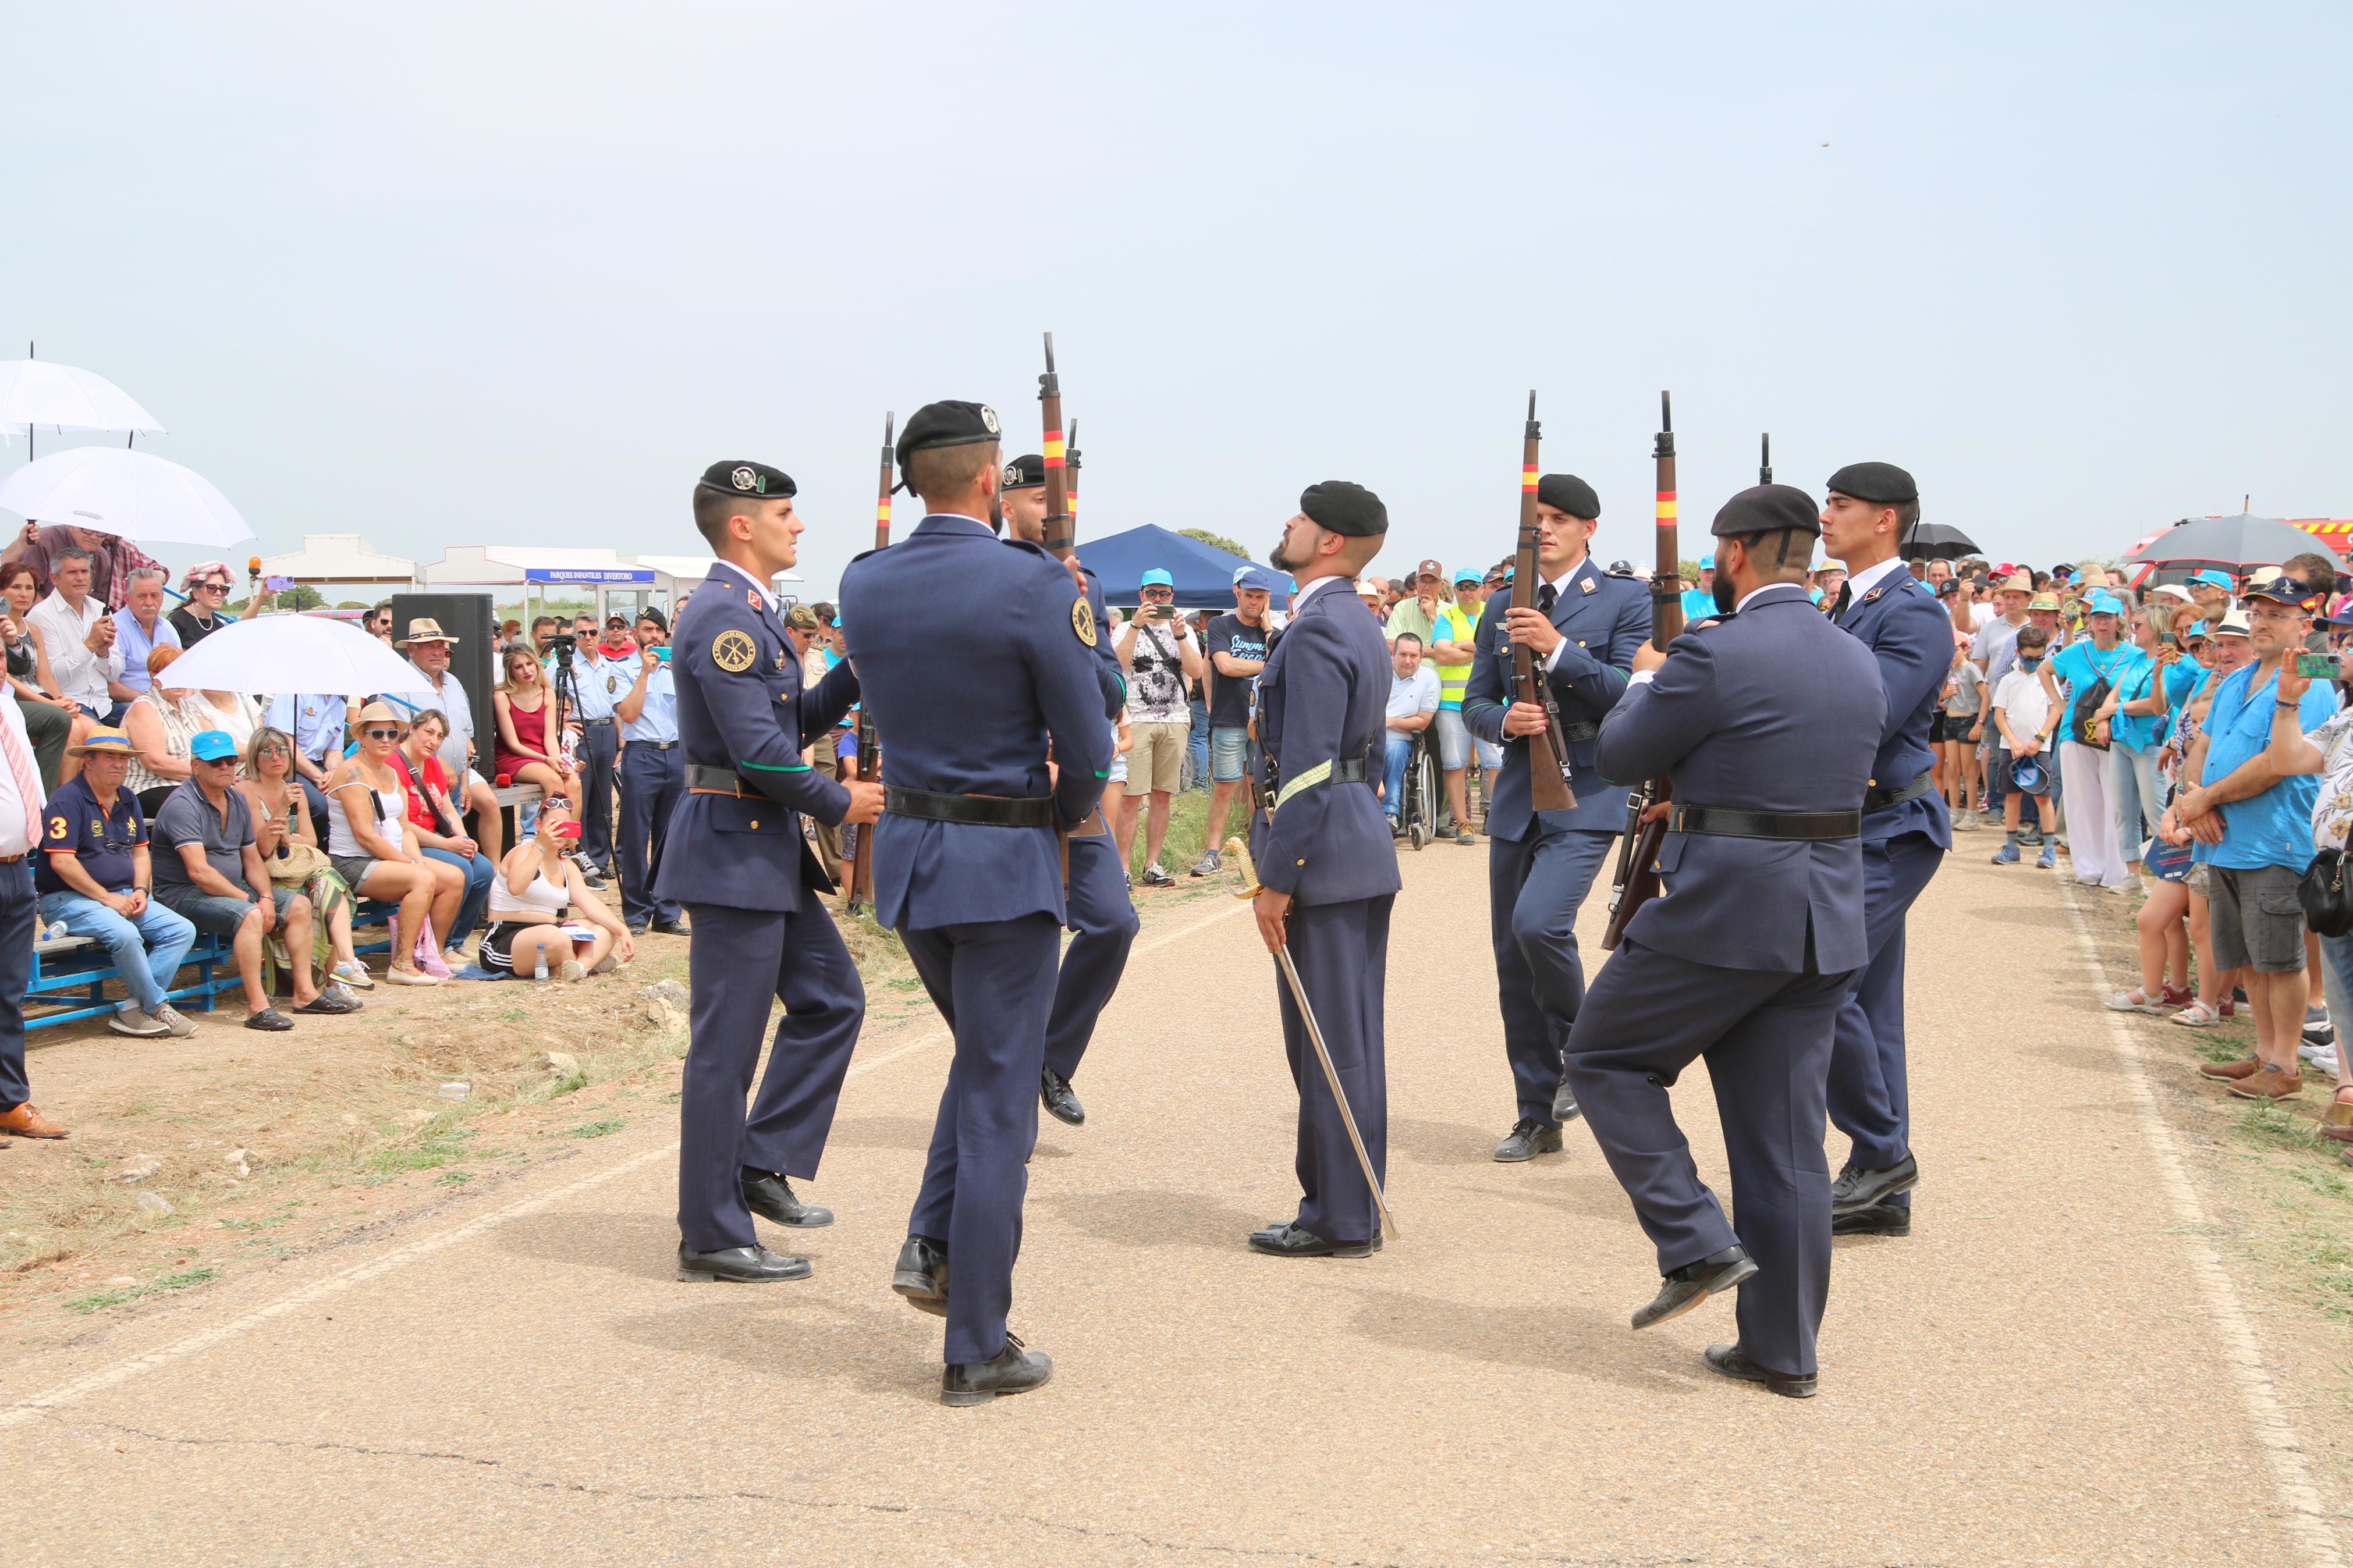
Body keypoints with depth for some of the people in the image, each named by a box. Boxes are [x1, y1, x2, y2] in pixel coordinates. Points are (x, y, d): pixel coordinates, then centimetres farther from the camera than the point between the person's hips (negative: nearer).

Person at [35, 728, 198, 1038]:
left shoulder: (127, 800, 15)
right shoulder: (68, 799, -11)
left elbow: (140, 851, 20)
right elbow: (61, 862, -18)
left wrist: (140, 891, 0)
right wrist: (107, 898, -18)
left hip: (125, 896, 8)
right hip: (69, 900, -8)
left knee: (183, 930, -11)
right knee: (125, 934, -34)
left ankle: (133, 1010, -16)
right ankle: (158, 1008, -14)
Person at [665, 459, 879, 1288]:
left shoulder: (752, 614, 15)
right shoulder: (723, 616, -17)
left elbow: (799, 721, 19)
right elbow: (760, 750, -23)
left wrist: (858, 669, 6)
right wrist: (840, 803, -11)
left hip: (769, 847, 10)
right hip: (734, 846, -10)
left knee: (831, 999, 15)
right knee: (726, 1047, -3)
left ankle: (761, 1165, 21)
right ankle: (713, 1236, 7)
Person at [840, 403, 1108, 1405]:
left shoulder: (863, 585, 1)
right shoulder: (1037, 587, -15)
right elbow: (1086, 747, -12)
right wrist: (1068, 811, 10)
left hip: (907, 847, 6)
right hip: (1006, 864, -5)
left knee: (983, 1055, 27)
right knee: (999, 1099, 3)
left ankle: (934, 1244, 14)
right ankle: (976, 1352, 10)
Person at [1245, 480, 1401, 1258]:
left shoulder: (1316, 629, -16)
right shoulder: (1363, 626, 16)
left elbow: (1307, 767, -21)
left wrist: (1276, 880, -18)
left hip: (1321, 852, -10)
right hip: (1364, 848, 10)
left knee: (1328, 1046, -3)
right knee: (1354, 1041, 14)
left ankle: (1338, 1220, 5)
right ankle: (1354, 1210, 22)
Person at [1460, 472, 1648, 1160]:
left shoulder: (1624, 600, -1)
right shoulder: (1502, 606, 13)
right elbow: (1475, 702, 13)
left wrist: (1558, 648, -20)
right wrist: (1503, 721, -9)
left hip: (1586, 797, -5)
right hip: (1517, 797, 5)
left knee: (1539, 922, -26)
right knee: (1511, 957, 6)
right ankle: (1538, 1116, 18)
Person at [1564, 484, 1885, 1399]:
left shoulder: (1714, 654, -14)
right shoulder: (1860, 662, 10)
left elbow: (1620, 757, -4)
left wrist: (1644, 680, 17)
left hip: (1725, 910, -7)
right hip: (1827, 919, 7)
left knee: (1606, 1058, 13)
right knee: (1787, 1136, 12)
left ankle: (1698, 1243, 3)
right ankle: (1782, 1350, 18)